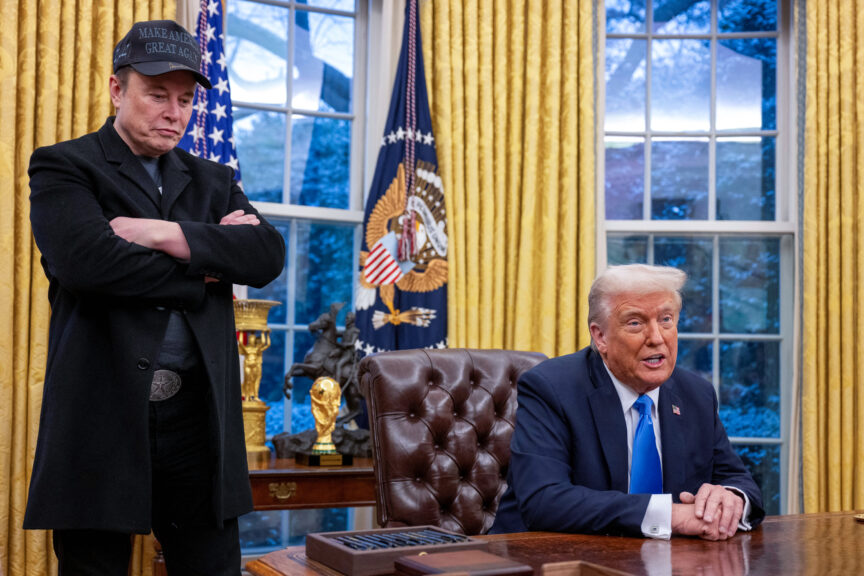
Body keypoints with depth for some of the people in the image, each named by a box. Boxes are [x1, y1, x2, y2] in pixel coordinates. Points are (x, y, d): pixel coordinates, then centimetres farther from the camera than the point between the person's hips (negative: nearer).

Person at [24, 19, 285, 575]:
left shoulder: (214, 182, 18)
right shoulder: (64, 167, 4)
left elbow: (269, 255, 0)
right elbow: (85, 259, -17)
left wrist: (168, 233, -11)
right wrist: (200, 271, -6)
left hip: (198, 418, 4)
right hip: (101, 417, -3)